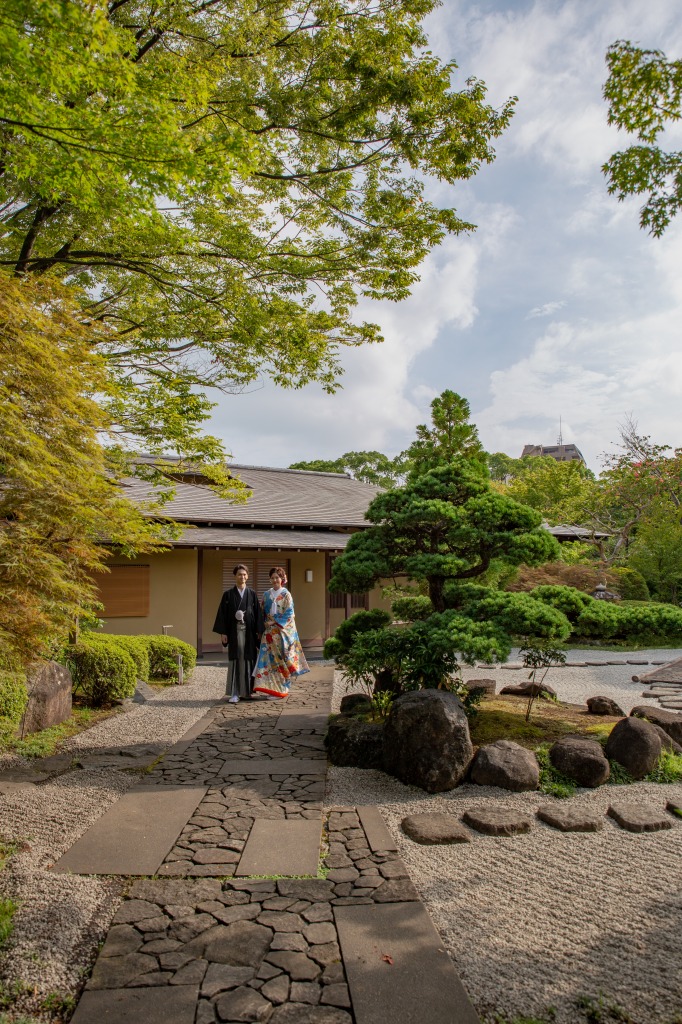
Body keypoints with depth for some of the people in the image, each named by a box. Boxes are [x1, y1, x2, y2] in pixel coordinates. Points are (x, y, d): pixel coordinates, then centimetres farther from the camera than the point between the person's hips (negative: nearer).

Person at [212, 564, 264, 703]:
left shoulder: (252, 594, 8)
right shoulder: (228, 594, 4)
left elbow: (258, 613, 6)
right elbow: (223, 613, 2)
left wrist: (259, 631, 0)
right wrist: (223, 632, -5)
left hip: (249, 632, 1)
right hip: (234, 632, -1)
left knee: (248, 661, 4)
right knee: (235, 661, -2)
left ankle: (247, 691, 15)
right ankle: (234, 693, 2)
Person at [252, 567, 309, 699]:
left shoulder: (286, 595, -3)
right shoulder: (267, 594, 11)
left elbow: (288, 613, -9)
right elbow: (263, 612, 15)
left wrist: (274, 622, -13)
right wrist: (265, 624, 1)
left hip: (282, 631, -4)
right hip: (269, 631, 5)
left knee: (279, 659, -3)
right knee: (268, 657, 0)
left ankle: (280, 689, 5)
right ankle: (271, 687, 7)